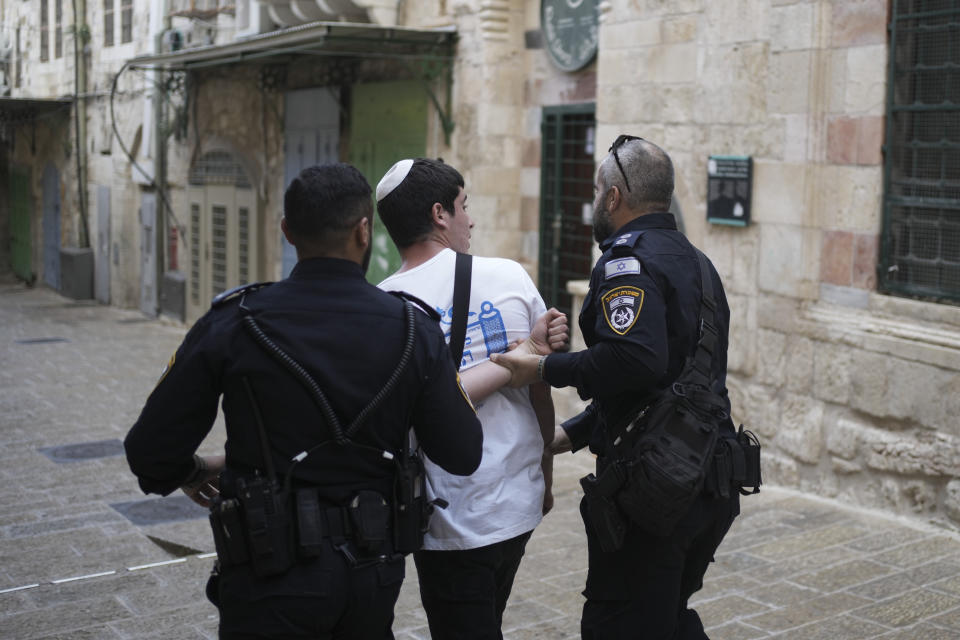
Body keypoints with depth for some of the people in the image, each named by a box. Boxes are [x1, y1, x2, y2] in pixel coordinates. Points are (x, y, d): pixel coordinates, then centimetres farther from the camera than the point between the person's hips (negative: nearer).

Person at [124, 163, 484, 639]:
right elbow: (462, 455, -2)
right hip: (373, 571, 3)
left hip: (274, 577, -3)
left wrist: (194, 471, 13)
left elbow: (150, 451, -9)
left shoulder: (232, 325, -13)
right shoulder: (414, 330, -9)